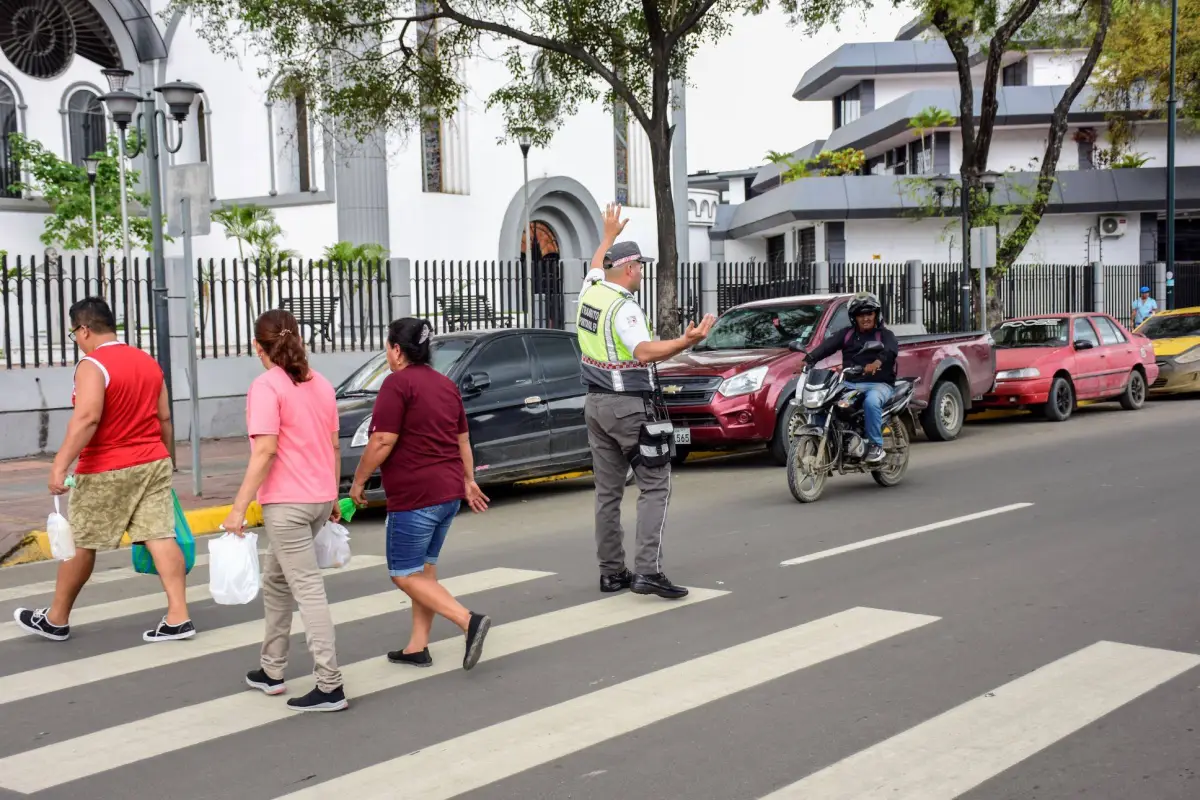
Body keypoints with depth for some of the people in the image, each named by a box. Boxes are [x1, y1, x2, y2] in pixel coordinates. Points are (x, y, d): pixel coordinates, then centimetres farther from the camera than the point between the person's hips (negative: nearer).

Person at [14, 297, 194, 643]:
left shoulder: (92, 365, -13)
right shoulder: (148, 362, 10)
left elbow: (87, 418, -27)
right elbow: (164, 418, 13)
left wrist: (60, 465, -29)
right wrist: (164, 459, 23)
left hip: (105, 471, -6)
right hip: (153, 463, 6)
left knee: (79, 543, 8)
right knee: (160, 536, 0)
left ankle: (56, 619, 23)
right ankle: (178, 617, -6)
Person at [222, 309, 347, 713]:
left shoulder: (266, 386, -12)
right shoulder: (321, 384, 11)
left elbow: (265, 452, -19)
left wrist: (238, 508, -17)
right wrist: (333, 496, 24)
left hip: (287, 502, -8)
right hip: (319, 498, 8)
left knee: (307, 589, -6)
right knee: (276, 580, 21)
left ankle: (330, 687, -4)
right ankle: (271, 670, 28)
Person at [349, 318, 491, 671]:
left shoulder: (398, 383, -12)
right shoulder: (446, 384, 13)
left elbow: (382, 442, -17)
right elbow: (463, 439, 18)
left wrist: (358, 482, -7)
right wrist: (468, 481, 25)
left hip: (415, 496, -9)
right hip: (449, 492, 9)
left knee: (405, 575, -1)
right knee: (424, 568, 15)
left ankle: (469, 620, -14)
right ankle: (417, 647, 17)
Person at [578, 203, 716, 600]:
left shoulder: (590, 291, 7)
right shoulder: (624, 307, -16)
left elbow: (597, 265, 31)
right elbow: (644, 351, -32)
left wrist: (609, 235, 46)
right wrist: (686, 341, -43)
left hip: (596, 403, 8)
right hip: (629, 405, -8)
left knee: (608, 491, 10)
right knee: (655, 485, -5)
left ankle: (612, 572, 13)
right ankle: (648, 570, -14)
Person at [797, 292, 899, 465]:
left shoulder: (884, 334, 5)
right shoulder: (847, 333, 15)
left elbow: (891, 350, -19)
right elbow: (827, 345, -3)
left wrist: (877, 362, -43)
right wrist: (808, 359, -24)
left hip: (879, 384, -4)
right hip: (850, 383, 4)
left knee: (871, 401, -37)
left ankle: (876, 445, -23)